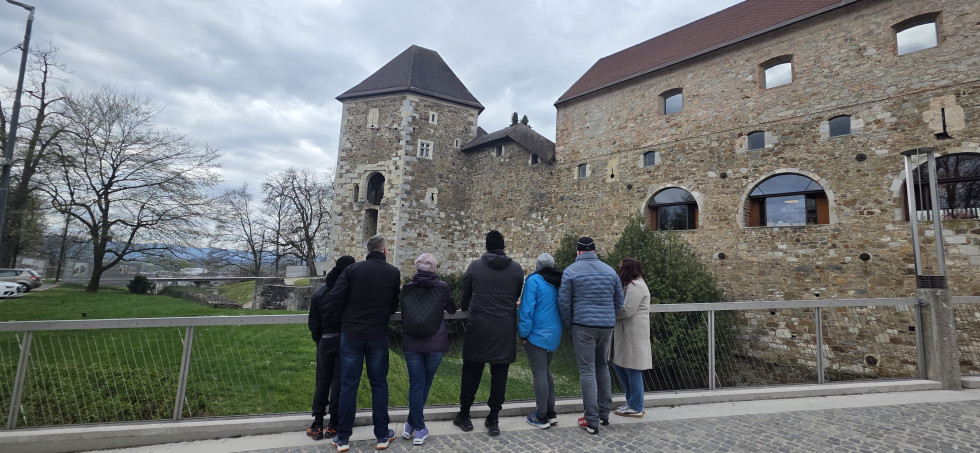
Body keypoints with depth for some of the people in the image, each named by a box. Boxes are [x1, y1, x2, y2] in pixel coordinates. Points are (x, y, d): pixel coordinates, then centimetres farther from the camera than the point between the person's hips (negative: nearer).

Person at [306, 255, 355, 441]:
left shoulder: (319, 293, 0)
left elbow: (314, 322, 4)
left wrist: (318, 339, 17)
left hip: (325, 342, 3)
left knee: (322, 381, 14)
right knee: (340, 382, 7)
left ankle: (317, 425, 20)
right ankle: (334, 425, 16)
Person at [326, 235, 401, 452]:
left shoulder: (352, 269, -6)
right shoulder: (394, 273, -2)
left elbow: (335, 300, -10)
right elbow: (395, 306, 3)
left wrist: (343, 316, 10)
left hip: (351, 334, 0)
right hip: (378, 336, 0)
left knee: (348, 385, 10)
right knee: (379, 383, 13)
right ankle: (382, 435, 21)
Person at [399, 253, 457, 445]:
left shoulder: (407, 288, 0)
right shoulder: (442, 287, -5)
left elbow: (403, 315, 13)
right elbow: (452, 309, 12)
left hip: (411, 343, 1)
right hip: (435, 344, -1)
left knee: (416, 384, 10)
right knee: (425, 383, 14)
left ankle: (416, 427, 14)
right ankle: (414, 424, 24)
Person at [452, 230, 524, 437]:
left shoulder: (475, 266, -1)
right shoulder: (516, 268, 2)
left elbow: (465, 295, 10)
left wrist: (464, 307, 32)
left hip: (478, 328, -1)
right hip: (505, 330, 1)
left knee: (471, 372, 12)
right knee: (499, 374, 9)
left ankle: (464, 416, 24)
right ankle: (493, 421, 18)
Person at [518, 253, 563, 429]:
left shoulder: (534, 280, -13)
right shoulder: (557, 283, 8)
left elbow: (527, 309, -17)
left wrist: (523, 333, -9)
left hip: (537, 335, -7)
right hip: (554, 335, 7)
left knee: (539, 374, 1)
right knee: (546, 372, 19)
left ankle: (542, 417, 10)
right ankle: (551, 412, 25)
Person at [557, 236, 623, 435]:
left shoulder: (570, 271, -5)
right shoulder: (610, 271, 8)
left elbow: (564, 302, -6)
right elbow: (619, 301, 11)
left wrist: (568, 325, 7)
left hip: (583, 326, -5)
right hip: (607, 326, 5)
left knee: (587, 371, 0)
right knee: (602, 367, 19)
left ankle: (592, 421, 5)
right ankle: (604, 414, 27)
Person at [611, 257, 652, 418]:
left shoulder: (635, 286, -16)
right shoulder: (633, 284, 18)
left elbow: (627, 310, -21)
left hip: (634, 334, -11)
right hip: (626, 333, 11)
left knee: (633, 369, 0)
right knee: (618, 365, 16)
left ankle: (636, 408, 12)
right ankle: (632, 400, 27)